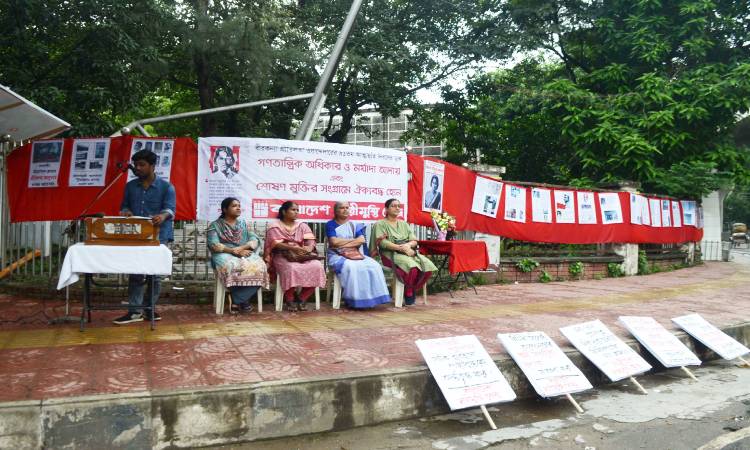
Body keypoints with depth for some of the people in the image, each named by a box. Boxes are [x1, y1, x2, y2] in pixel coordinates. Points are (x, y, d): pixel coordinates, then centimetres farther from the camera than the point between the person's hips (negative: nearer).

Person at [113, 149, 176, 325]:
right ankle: (135, 311, 2)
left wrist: (163, 215, -36)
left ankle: (150, 309, 16)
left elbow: (170, 208, -12)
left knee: (155, 275, 4)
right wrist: (126, 212, -8)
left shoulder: (166, 186, 1)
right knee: (136, 274, -1)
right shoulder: (130, 186, 14)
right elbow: (124, 205, 18)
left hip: (159, 237, -3)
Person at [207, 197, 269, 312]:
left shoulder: (243, 224, 19)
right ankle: (243, 300, -26)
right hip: (224, 254, -3)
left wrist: (242, 248, -14)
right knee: (231, 266, -40)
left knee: (258, 266, -31)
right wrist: (233, 251, -18)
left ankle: (238, 300, -25)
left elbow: (255, 240, 6)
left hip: (245, 254, 3)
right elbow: (214, 245, -7)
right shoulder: (215, 225, 8)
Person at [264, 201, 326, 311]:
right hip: (282, 255, -4)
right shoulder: (275, 225, 4)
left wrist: (309, 248, -20)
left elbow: (311, 241, 5)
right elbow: (276, 244, -10)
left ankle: (302, 298, -12)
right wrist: (293, 248, -25)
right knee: (292, 269, -37)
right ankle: (289, 299, -13)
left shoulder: (302, 225, 17)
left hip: (302, 255, 4)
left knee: (317, 266, -26)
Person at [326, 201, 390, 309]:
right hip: (337, 256, -4)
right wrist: (353, 240, -3)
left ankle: (370, 297, -25)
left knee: (373, 265, -23)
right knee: (351, 267, -37)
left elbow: (362, 240, -2)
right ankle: (354, 300, -33)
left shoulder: (354, 225, 16)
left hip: (355, 255, 4)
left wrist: (343, 244, -11)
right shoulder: (331, 224, 5)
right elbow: (334, 242, -12)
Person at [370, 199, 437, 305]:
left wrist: (408, 245, -12)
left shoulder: (404, 224, 24)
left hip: (408, 252, 6)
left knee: (428, 266, -23)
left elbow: (414, 241, 13)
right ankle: (408, 293, -11)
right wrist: (401, 248, -19)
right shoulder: (380, 224, 7)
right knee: (412, 267, -34)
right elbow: (382, 243, -9)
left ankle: (413, 289, -3)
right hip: (391, 254, -6)